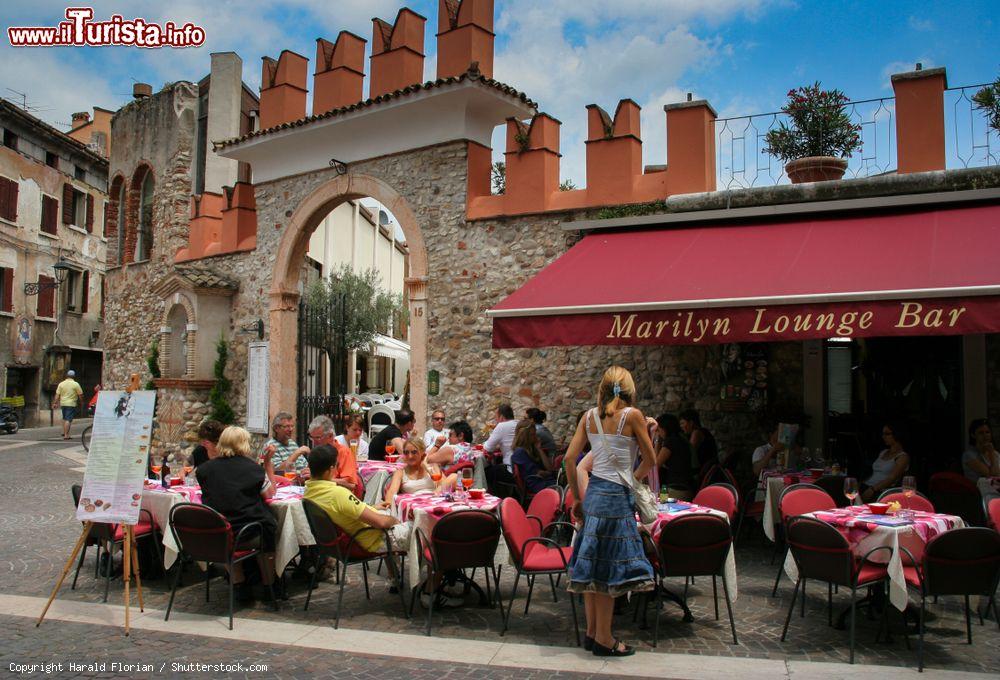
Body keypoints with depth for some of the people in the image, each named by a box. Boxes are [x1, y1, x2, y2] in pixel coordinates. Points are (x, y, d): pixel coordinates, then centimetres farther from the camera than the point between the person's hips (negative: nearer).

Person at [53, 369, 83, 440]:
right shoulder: (76, 384, -7)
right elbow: (80, 394, -5)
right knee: (68, 419, -7)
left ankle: (64, 432, 29)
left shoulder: (61, 384, 4)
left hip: (63, 403, 5)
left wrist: (55, 403, 6)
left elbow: (57, 395, 2)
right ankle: (66, 435, -11)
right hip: (71, 404, -5)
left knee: (64, 418, 22)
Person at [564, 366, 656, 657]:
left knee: (592, 565, 13)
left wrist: (577, 496, 13)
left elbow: (570, 457, 4)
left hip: (594, 492, 6)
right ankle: (604, 639, 12)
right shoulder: (632, 415, -8)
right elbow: (650, 460, -2)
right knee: (608, 568, 2)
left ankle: (592, 632, 24)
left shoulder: (590, 416, 5)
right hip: (617, 496, -6)